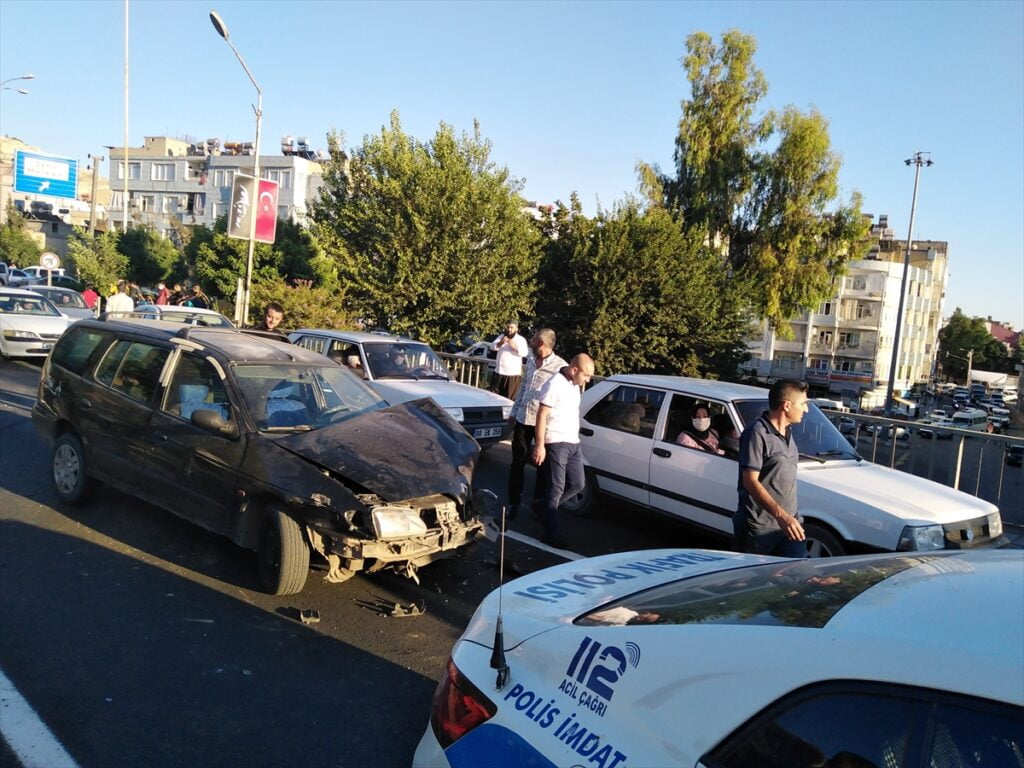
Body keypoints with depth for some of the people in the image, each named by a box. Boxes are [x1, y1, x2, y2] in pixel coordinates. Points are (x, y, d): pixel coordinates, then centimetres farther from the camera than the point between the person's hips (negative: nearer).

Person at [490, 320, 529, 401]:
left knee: (510, 398, -5)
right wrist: (500, 343, -21)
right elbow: (493, 346, -1)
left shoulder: (521, 339, 0)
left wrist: (515, 347, -29)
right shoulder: (502, 336, 12)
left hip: (513, 373, -4)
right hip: (499, 371, 4)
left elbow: (525, 353, -14)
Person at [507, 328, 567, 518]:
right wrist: (514, 412, 17)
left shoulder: (560, 367, -15)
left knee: (543, 465, 8)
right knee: (518, 461, 11)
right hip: (523, 418, 6)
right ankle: (514, 502, 23)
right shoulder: (530, 361, 7)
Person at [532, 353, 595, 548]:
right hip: (556, 443, -9)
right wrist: (540, 445, -20)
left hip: (573, 443, 9)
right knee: (556, 488, -4)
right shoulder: (555, 384, -15)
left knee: (578, 484, 11)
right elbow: (542, 415, -17)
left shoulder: (574, 385, 12)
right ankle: (551, 534, 4)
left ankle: (547, 509, 28)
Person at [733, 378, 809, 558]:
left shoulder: (787, 432, 13)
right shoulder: (757, 433, -16)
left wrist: (791, 518, 20)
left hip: (789, 523, 8)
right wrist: (780, 515, -29)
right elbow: (750, 481, -21)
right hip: (759, 528, -8)